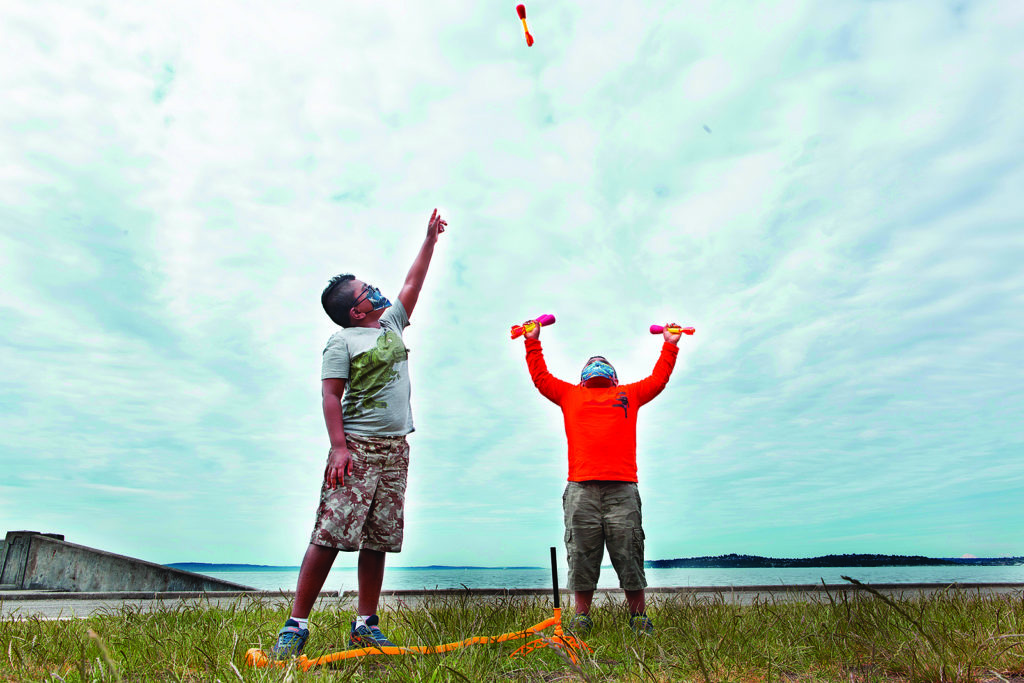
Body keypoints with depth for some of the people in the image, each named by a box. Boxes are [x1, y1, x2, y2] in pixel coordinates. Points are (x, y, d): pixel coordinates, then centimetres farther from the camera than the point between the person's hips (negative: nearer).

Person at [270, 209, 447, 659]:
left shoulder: (392, 325, 18)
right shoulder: (343, 341, -1)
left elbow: (412, 283, 26)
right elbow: (330, 394, -8)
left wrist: (430, 238, 29)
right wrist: (339, 447, -18)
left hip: (395, 449, 6)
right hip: (357, 446, -6)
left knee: (378, 539, 6)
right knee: (329, 534, -8)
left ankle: (365, 625, 14)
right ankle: (296, 626, 1)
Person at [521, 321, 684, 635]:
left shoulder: (629, 394, 24)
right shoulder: (570, 395, 23)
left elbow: (658, 379, 28)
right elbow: (541, 377, 25)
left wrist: (670, 345, 31)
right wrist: (532, 342, 26)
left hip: (622, 487, 0)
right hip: (581, 488, 0)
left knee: (629, 554, 0)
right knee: (581, 555, 0)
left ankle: (639, 617, 11)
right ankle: (581, 618, 10)